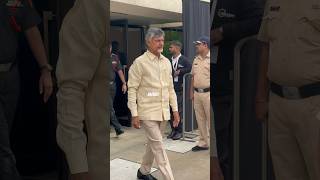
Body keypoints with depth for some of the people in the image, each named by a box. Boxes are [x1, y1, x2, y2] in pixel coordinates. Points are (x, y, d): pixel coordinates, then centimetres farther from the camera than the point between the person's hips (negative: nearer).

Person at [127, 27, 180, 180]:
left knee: (153, 142, 17)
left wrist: (175, 110, 10)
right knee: (158, 145, -5)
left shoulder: (166, 62, 9)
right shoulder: (140, 62, -9)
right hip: (147, 111, -6)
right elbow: (132, 89, -10)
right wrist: (134, 114, -13)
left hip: (162, 110, 6)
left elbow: (170, 88, 14)